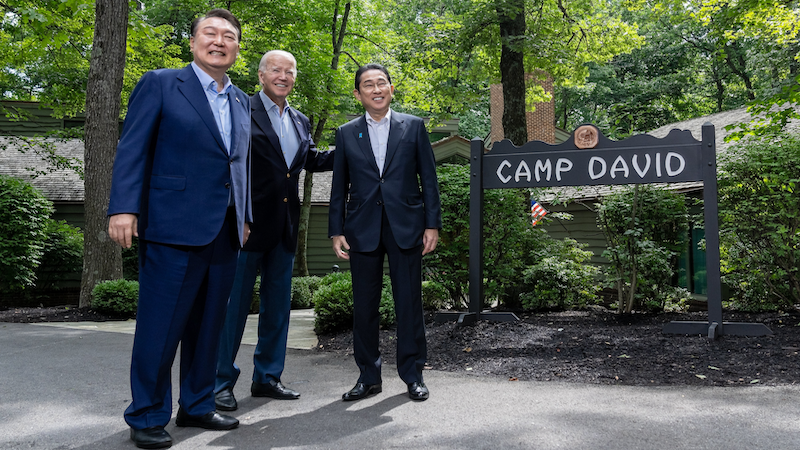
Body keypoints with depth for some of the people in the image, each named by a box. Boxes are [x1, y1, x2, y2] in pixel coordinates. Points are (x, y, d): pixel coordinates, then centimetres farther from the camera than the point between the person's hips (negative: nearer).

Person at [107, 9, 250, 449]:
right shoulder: (160, 84, 1)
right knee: (160, 326, 0)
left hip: (224, 232, 6)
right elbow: (132, 149, -5)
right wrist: (123, 207, -14)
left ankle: (197, 405, 26)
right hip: (174, 227, -6)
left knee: (208, 325, 13)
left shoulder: (241, 101, 17)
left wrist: (244, 216, 15)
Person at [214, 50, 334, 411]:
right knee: (235, 301, 0)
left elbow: (313, 160, 23)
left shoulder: (300, 121, 15)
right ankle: (221, 381, 13)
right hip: (249, 222, -7)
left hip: (285, 226, 7)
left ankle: (267, 377, 26)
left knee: (278, 304, 13)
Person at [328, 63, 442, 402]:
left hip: (406, 226, -1)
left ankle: (412, 374, 17)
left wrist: (432, 224, -2)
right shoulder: (346, 133, 10)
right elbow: (339, 187, 9)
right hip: (362, 230, 2)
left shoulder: (413, 126, 6)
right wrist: (336, 231, 3)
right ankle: (368, 376, 20)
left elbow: (428, 179, 4)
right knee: (364, 304, 6)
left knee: (409, 301, 3)